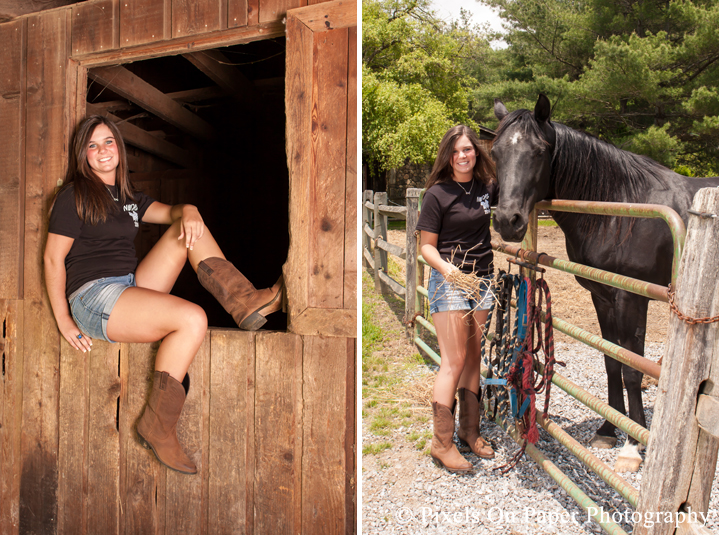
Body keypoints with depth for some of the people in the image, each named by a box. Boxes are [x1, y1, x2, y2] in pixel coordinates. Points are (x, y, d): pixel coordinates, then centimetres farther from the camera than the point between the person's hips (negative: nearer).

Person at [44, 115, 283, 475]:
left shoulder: (128, 197, 20)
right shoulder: (74, 196, -1)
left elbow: (169, 211, 10)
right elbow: (53, 258, -4)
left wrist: (187, 211, -17)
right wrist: (63, 321, -9)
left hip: (133, 286, 7)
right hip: (94, 296, -7)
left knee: (188, 230, -6)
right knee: (193, 319, -28)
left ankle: (246, 303, -19)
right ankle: (158, 427, -18)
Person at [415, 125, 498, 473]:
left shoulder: (487, 187, 5)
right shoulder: (438, 193, -9)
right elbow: (426, 245, -10)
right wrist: (445, 267, -27)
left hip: (482, 280, 6)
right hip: (449, 282, -6)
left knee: (473, 357, 13)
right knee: (454, 362, -6)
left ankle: (469, 431, 26)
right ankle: (442, 444, 5)